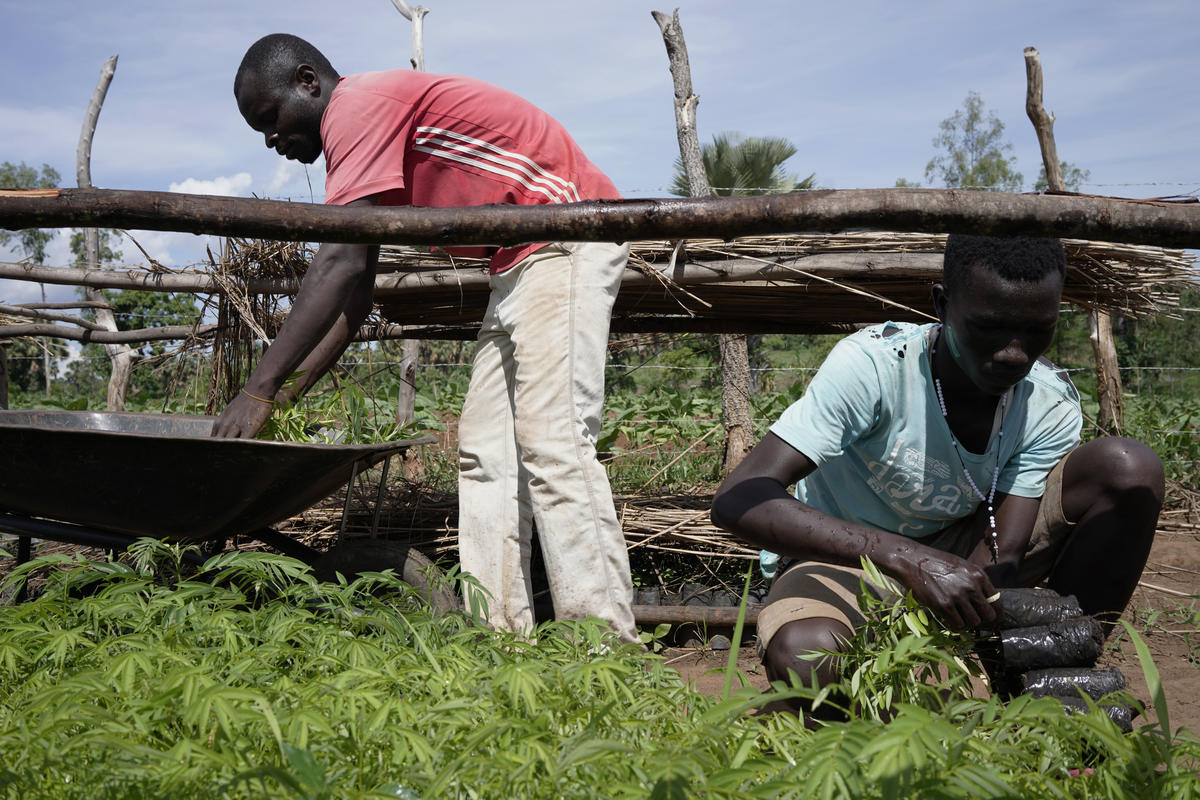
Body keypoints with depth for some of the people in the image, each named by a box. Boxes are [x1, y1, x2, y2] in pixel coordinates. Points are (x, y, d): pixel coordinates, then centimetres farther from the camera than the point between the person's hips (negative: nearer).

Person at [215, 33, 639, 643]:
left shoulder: (358, 103, -14)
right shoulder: (373, 140, 17)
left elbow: (340, 263, -25)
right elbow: (355, 292, 17)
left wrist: (259, 391, -25)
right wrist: (288, 388, 8)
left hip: (566, 245, -11)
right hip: (521, 263, 11)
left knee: (552, 444, -17)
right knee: (484, 453, 5)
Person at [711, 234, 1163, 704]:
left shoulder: (1052, 405, -14)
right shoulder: (873, 366, -28)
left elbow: (1001, 559, -20)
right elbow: (738, 499, -38)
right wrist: (910, 559, -47)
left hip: (962, 561, 4)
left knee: (1129, 468, -18)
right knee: (802, 656, -41)